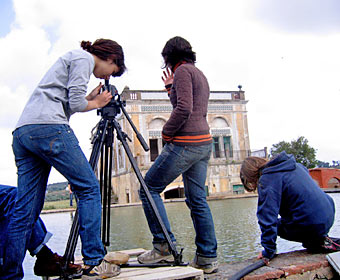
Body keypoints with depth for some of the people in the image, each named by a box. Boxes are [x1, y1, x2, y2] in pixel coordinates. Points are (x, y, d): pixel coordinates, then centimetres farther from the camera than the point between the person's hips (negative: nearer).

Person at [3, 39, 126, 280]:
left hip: (22, 132, 10)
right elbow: (76, 103, -7)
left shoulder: (71, 58, 33)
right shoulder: (84, 58, 4)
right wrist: (96, 104, 11)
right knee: (89, 188, -3)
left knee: (24, 210, 5)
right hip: (50, 128, -10)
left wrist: (90, 99, 22)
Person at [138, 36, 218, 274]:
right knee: (197, 200, 9)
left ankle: (165, 246, -3)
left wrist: (166, 133, -8)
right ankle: (207, 257, 10)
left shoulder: (183, 71, -6)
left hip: (185, 143, -9)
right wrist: (171, 88, 28)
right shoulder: (200, 75, 23)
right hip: (204, 143, 10)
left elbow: (184, 109, -19)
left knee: (149, 188, 0)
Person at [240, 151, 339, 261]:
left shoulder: (266, 179, -15)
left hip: (310, 227, -8)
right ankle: (320, 238, 14)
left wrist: (268, 252, -15)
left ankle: (315, 243, 1)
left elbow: (268, 218, -20)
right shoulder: (296, 165, 11)